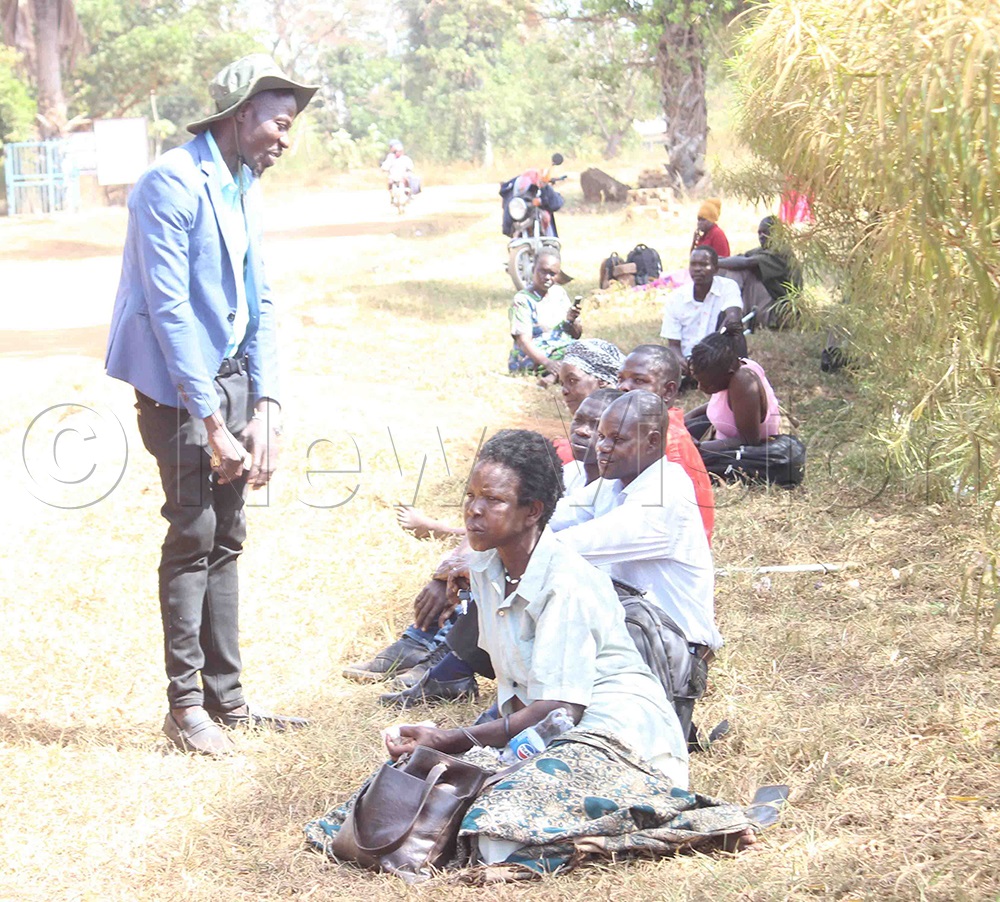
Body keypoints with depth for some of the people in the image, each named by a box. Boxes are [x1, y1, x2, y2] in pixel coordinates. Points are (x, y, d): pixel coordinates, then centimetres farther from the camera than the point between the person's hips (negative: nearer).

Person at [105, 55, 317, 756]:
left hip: (230, 376, 8)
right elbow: (169, 310, -21)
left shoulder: (243, 186, 10)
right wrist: (212, 424, -21)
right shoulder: (173, 184, -18)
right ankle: (185, 704, 7)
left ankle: (227, 698, 19)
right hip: (178, 384, -8)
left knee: (226, 539, 11)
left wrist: (264, 408, 0)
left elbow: (260, 299, 10)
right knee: (193, 537, -5)